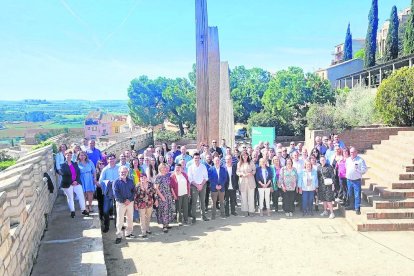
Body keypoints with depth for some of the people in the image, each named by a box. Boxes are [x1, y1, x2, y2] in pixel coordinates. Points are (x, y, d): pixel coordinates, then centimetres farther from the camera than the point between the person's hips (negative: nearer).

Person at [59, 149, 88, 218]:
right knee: (70, 198, 5)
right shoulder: (63, 165, -3)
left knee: (81, 196, 2)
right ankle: (72, 211, 16)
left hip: (76, 183, 4)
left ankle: (83, 210, 12)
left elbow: (78, 173, 5)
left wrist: (76, 181, -8)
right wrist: (71, 182, -22)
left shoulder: (75, 164, 10)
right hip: (67, 184, -4)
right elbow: (63, 174, -15)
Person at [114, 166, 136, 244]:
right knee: (120, 220, -2)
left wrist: (129, 200, -11)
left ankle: (128, 233, 25)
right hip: (120, 203, -4)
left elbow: (133, 191, 4)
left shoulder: (130, 181, 7)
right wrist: (124, 201, -15)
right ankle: (119, 236, 5)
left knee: (130, 219, 11)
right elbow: (116, 193, -10)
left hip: (130, 202, 4)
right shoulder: (116, 182, -4)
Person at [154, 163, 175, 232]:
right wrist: (161, 196, -16)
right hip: (162, 196, -7)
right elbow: (156, 188, -13)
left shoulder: (167, 175, 9)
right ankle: (164, 226, 4)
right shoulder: (158, 177, -11)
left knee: (169, 209, 10)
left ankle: (167, 224, 22)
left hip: (168, 195, 7)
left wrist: (171, 193, 12)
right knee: (163, 210, -3)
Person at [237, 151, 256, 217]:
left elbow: (254, 170, 5)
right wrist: (242, 174, -12)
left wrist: (251, 173, -14)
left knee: (251, 196, -3)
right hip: (242, 182, 1)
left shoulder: (251, 162, 5)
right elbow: (237, 172, 7)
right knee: (243, 196, 2)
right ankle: (245, 210, 11)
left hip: (250, 182, -1)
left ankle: (251, 210, 3)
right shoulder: (239, 163, 8)